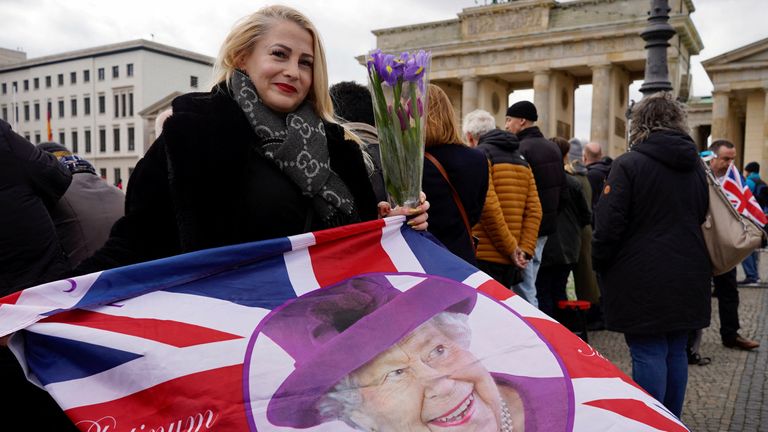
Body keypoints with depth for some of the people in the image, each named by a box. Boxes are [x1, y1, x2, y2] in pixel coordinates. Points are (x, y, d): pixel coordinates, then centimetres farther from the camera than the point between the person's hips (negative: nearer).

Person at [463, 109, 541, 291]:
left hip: (483, 257, -7)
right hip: (509, 262, 8)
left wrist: (510, 247, -10)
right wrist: (525, 250, 4)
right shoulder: (521, 160, 19)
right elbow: (534, 211, 10)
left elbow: (488, 205, -16)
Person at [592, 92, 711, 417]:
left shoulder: (628, 164, -12)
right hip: (687, 277, 7)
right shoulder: (695, 166, 10)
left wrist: (599, 266, -1)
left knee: (648, 353, -1)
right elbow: (702, 219, 19)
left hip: (642, 279, -6)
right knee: (676, 351, 14)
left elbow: (609, 225, -14)